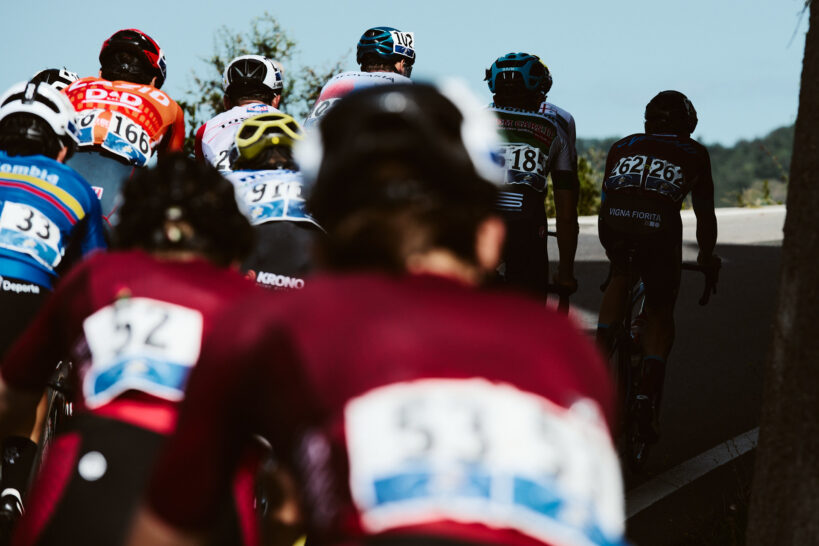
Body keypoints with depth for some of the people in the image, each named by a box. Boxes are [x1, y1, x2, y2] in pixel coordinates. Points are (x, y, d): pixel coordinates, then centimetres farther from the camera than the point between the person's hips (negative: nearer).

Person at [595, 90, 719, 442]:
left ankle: (601, 350, 15)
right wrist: (707, 256, 51)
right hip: (659, 225, -2)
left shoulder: (623, 146, 33)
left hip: (614, 221, 2)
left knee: (620, 278, 34)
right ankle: (649, 394, -3)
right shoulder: (694, 154, 29)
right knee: (660, 316, 14)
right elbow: (705, 215, 34)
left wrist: (614, 249, 55)